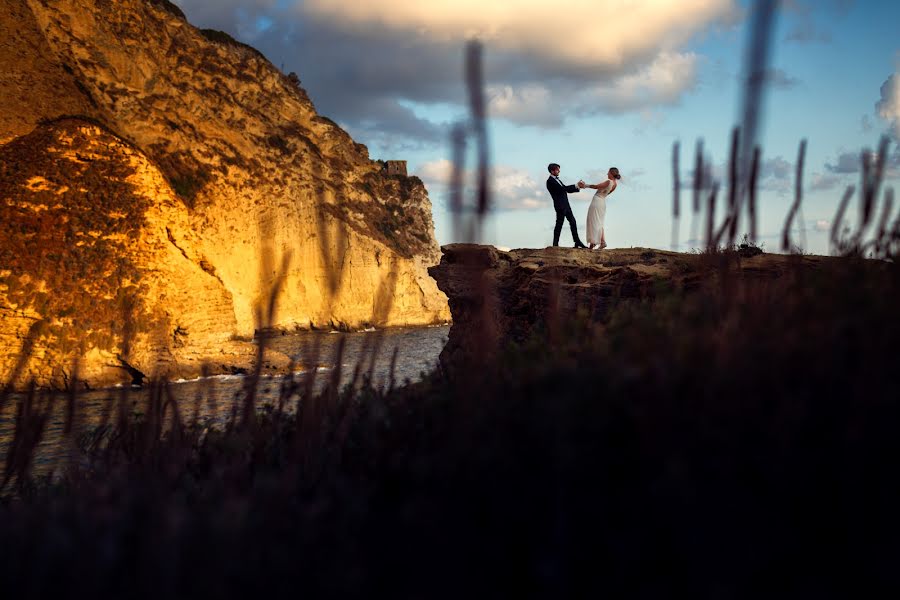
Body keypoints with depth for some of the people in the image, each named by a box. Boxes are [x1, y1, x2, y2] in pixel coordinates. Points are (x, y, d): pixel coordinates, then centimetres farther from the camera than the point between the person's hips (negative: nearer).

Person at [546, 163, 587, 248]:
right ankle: (555, 244, 2)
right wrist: (576, 186, -18)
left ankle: (577, 242, 12)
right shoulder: (550, 181, -12)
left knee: (573, 222, 9)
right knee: (559, 224, -5)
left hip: (566, 205, 9)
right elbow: (562, 188, -20)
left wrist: (578, 187, 6)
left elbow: (567, 190, 20)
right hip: (560, 206, -9)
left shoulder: (557, 180, 18)